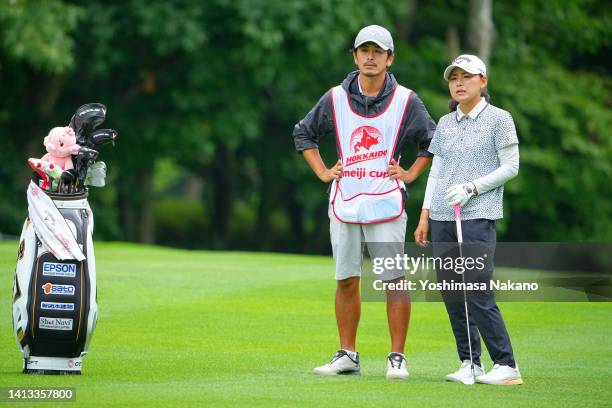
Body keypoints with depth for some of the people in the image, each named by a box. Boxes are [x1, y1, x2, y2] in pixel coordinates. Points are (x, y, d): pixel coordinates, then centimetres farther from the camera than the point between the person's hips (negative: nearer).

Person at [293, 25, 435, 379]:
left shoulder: (405, 101, 1)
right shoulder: (335, 98, 7)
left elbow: (434, 141, 10)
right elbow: (303, 133, 20)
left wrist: (411, 174, 2)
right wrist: (322, 171, 11)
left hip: (386, 204, -3)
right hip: (344, 203, 3)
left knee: (394, 280, -6)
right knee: (346, 281, 5)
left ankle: (398, 357, -2)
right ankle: (347, 356, 13)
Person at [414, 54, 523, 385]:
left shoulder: (498, 119, 0)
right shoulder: (445, 124, 15)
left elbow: (511, 166, -2)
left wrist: (471, 187, -12)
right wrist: (424, 215, 12)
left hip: (478, 217, -6)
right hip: (442, 219, 6)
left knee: (477, 294, -13)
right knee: (451, 295, 2)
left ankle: (507, 365, -9)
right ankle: (469, 363, 9)